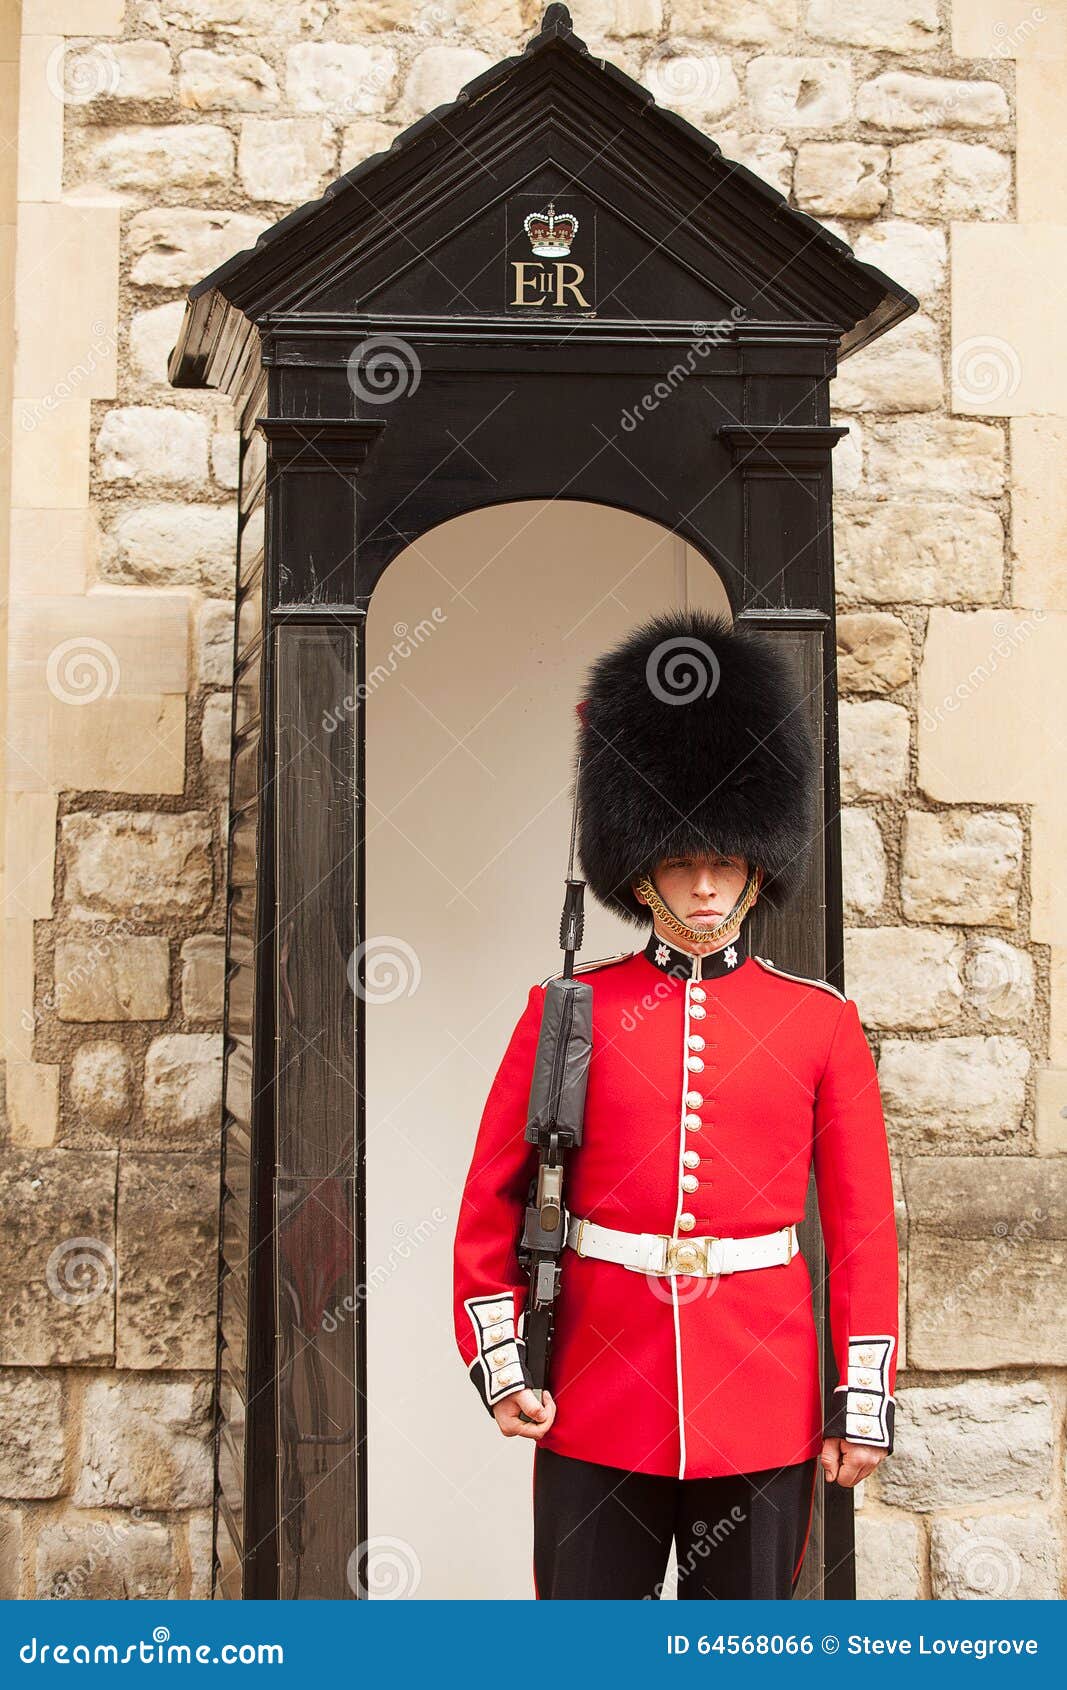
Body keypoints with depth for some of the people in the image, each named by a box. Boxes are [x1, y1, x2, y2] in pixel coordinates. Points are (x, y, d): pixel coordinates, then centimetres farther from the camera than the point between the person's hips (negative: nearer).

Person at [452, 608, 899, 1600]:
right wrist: (498, 1362, -6)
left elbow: (863, 1226, 4)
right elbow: (491, 1201, 4)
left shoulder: (822, 1023, 3)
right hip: (599, 1405, 0)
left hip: (764, 1405, 1)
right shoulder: (566, 1011, 2)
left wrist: (864, 1403, 0)